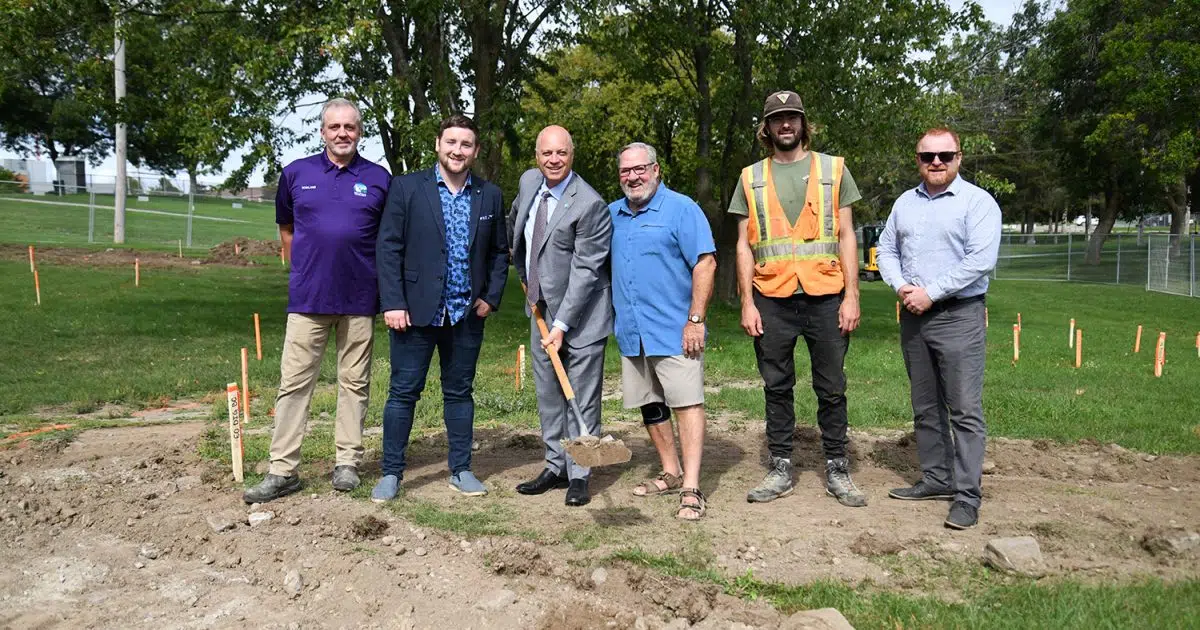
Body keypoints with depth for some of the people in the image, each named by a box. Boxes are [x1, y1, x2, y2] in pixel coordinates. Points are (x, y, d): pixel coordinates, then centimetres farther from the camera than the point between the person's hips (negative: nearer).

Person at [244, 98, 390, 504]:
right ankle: (283, 470, 7)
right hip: (307, 298, 1)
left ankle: (347, 463, 18)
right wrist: (305, 268, 15)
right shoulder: (296, 174, 5)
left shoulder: (379, 179, 2)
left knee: (355, 384, 8)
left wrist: (380, 280, 6)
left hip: (359, 299, 0)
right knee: (293, 383, 1)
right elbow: (286, 229, 17)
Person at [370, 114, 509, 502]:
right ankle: (391, 473, 15)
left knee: (459, 392, 12)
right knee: (403, 392, 4)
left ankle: (461, 470, 23)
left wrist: (492, 297, 3)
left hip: (467, 313, 3)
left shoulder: (489, 195, 7)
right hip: (416, 310, -2)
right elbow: (388, 247, -5)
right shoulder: (406, 187, -2)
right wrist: (392, 303, -11)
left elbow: (499, 252, 14)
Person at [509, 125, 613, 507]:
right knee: (547, 394, 13)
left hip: (580, 313, -7)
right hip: (541, 309, 7)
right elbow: (515, 223, 24)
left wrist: (562, 325, -24)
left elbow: (584, 271, -22)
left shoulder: (589, 205, -20)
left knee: (581, 398, 1)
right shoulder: (528, 182, 2)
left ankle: (579, 476, 12)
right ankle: (556, 467, 25)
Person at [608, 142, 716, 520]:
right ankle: (671, 473, 26)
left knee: (687, 403, -9)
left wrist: (695, 319, -17)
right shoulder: (612, 215, 13)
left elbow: (705, 264, -11)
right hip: (631, 332, 7)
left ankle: (691, 489, -7)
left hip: (674, 331, -7)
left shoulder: (681, 209, -6)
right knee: (649, 407, 13)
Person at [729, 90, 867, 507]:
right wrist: (747, 303, -1)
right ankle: (781, 470, 19)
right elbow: (745, 245, 8)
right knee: (777, 388, 8)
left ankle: (837, 471, 16)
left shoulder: (832, 169, 7)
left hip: (826, 297, -1)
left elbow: (846, 236, 5)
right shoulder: (751, 177, 9)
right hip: (772, 300, 1)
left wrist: (851, 296, -4)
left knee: (832, 389, 5)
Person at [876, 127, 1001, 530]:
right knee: (925, 406, 12)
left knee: (965, 409, -6)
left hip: (958, 316, -6)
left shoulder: (978, 202, -5)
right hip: (913, 316, 6)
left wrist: (931, 293, -16)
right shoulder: (905, 203, 13)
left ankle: (967, 494, -2)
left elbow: (981, 260, -15)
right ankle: (936, 479, 23)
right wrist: (900, 285, -5)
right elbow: (887, 249, 14)